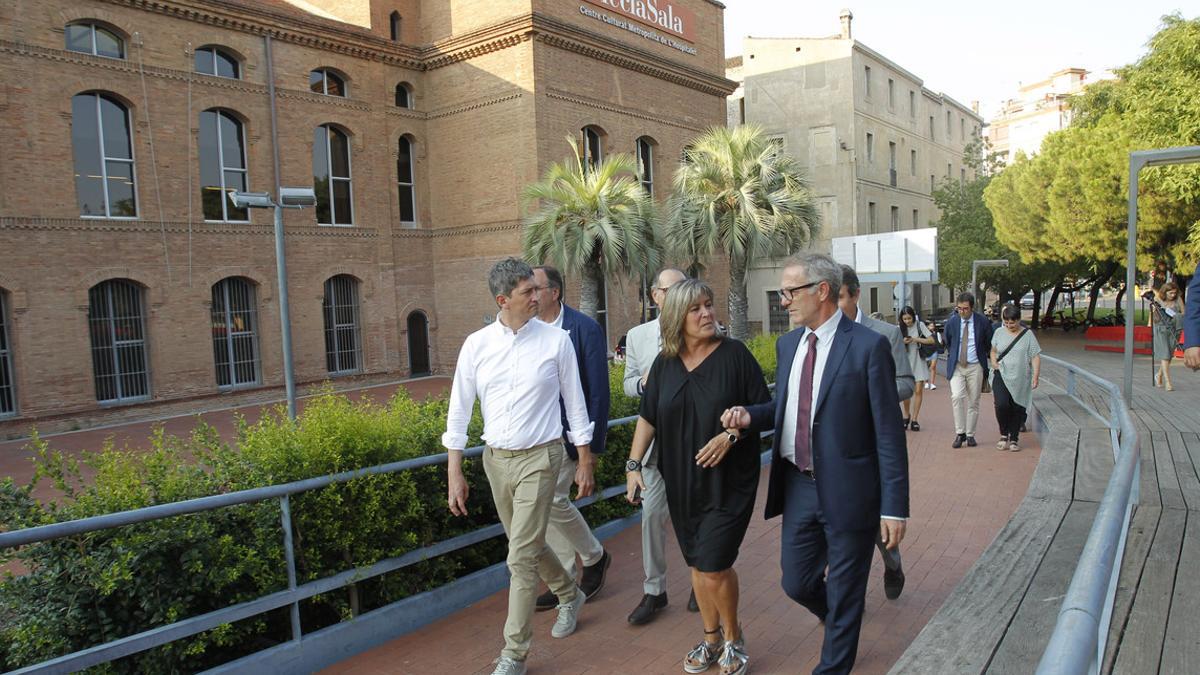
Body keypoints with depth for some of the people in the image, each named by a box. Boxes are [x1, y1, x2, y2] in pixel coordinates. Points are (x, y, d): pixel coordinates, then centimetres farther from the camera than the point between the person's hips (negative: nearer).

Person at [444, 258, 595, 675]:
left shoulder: (555, 341, -6)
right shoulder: (476, 345, -2)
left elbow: (575, 406, 1)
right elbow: (459, 412, 3)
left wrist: (585, 463, 2)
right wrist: (454, 473, 1)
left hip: (539, 458, -4)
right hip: (495, 459, 4)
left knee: (522, 556, -5)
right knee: (529, 545, 19)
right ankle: (569, 595, 47)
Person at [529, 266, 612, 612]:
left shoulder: (585, 328, -10)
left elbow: (598, 391, -10)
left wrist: (593, 444, -11)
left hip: (566, 433, -6)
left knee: (552, 499, -12)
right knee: (547, 504, 10)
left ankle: (594, 557, 15)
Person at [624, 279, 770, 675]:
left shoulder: (734, 354, -8)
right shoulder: (665, 363, 3)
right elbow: (648, 418, 9)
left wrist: (732, 434, -20)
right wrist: (634, 466, 3)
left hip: (727, 481, -4)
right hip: (681, 482, 4)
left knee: (713, 566, -5)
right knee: (697, 564, 14)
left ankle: (734, 638, 22)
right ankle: (711, 638, 35)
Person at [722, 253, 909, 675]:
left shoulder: (868, 346, -14)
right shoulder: (787, 343, 5)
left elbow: (888, 431, -13)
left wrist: (894, 506, -14)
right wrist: (751, 417, -6)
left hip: (848, 491, -6)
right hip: (798, 486, 6)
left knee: (844, 593, 12)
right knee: (797, 583, 17)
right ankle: (842, 620, 49)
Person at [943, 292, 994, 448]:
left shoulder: (983, 322, -4)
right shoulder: (951, 322, -1)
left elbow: (989, 343, 10)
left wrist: (981, 356, 11)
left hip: (975, 367, 0)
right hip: (956, 366, 0)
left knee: (973, 402, 4)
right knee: (957, 397, -17)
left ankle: (970, 435, 15)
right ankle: (960, 433, -9)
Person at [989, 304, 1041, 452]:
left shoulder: (1028, 335, 0)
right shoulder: (999, 333, 6)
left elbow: (1035, 357, -1)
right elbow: (993, 351, 18)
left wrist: (1035, 376, -10)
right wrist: (993, 362, -3)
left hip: (1021, 379, 0)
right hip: (1001, 376, 1)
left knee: (1018, 409, 3)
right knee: (1002, 405, -17)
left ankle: (1014, 439, 18)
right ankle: (1004, 435, 4)